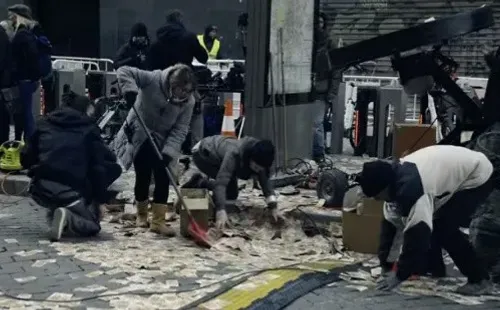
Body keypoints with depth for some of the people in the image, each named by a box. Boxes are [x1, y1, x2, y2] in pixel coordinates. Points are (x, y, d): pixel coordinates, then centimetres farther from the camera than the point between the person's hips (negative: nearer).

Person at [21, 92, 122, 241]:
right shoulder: (88, 128, 3)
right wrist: (100, 195, 4)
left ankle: (54, 212, 9)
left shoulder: (45, 123, 13)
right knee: (92, 226, 16)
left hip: (41, 190, 5)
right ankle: (67, 219, -14)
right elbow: (106, 162, -5)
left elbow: (26, 159, 15)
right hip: (72, 192, -5)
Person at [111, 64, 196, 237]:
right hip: (140, 135, -3)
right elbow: (124, 71, -26)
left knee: (163, 178, -6)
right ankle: (141, 214, 25)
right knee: (143, 177, 1)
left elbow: (180, 130, -15)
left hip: (162, 140, 3)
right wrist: (130, 90, -45)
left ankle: (158, 221, 0)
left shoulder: (188, 101, -15)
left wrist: (168, 152, -27)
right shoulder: (153, 80, -24)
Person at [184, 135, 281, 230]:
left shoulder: (259, 159, -24)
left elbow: (265, 182, -24)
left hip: (218, 158, 7)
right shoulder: (235, 153, -44)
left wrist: (274, 207, -37)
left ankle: (199, 182, 26)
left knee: (232, 194, 9)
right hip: (202, 154, -7)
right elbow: (221, 181, -51)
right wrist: (221, 211, -61)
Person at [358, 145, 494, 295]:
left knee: (444, 229, -17)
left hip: (477, 177, -9)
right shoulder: (397, 176, -7)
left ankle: (480, 279, -5)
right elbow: (391, 219, 2)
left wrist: (399, 275, -27)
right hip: (456, 171, 9)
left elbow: (418, 233, -36)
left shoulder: (411, 189, -36)